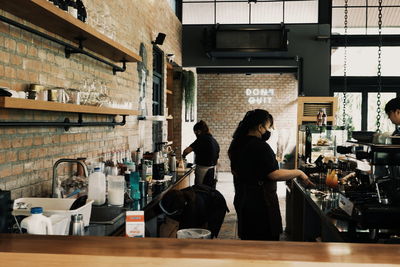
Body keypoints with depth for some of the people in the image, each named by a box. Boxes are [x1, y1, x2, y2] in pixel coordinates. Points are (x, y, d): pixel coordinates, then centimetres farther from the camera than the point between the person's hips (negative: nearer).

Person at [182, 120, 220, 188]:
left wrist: (183, 155, -3)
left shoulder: (202, 139, -14)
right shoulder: (215, 141, 11)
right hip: (212, 171, 8)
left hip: (203, 170, -8)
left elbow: (187, 150, -23)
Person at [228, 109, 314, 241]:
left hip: (241, 199, 9)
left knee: (249, 238, 17)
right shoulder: (260, 147, -19)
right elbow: (274, 174, -23)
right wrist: (298, 173, -13)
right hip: (261, 202, -9)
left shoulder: (237, 144, 8)